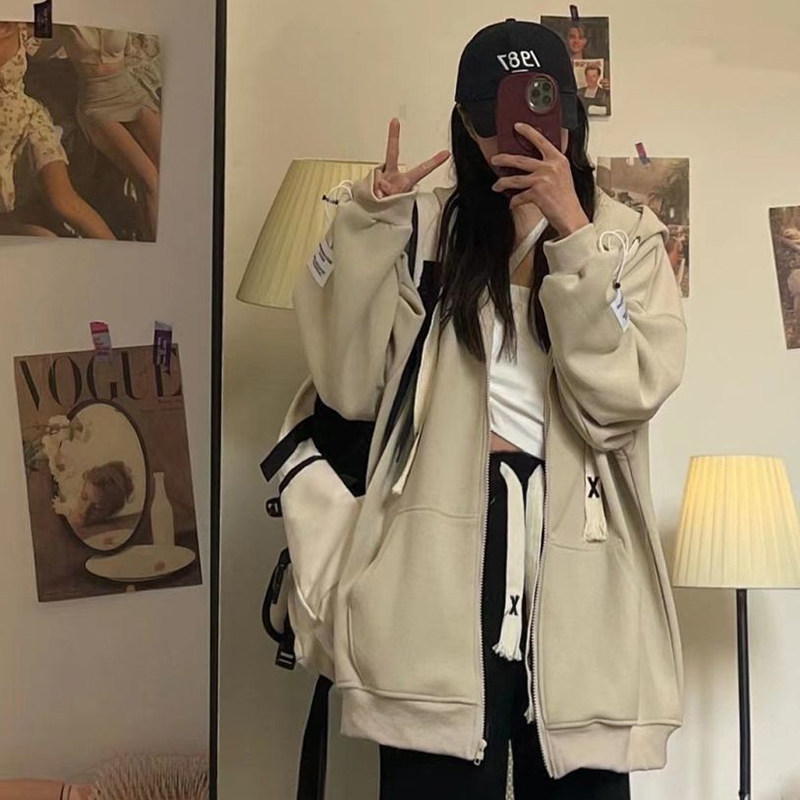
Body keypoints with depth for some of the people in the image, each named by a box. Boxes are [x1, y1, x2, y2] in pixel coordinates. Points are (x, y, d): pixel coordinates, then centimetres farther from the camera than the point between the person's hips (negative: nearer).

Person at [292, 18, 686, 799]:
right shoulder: (423, 230, 7)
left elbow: (621, 399, -7)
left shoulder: (627, 238, 8)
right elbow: (349, 388, -2)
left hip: (580, 575, 1)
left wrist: (572, 234, -11)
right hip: (442, 564, -1)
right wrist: (368, 221, -7)